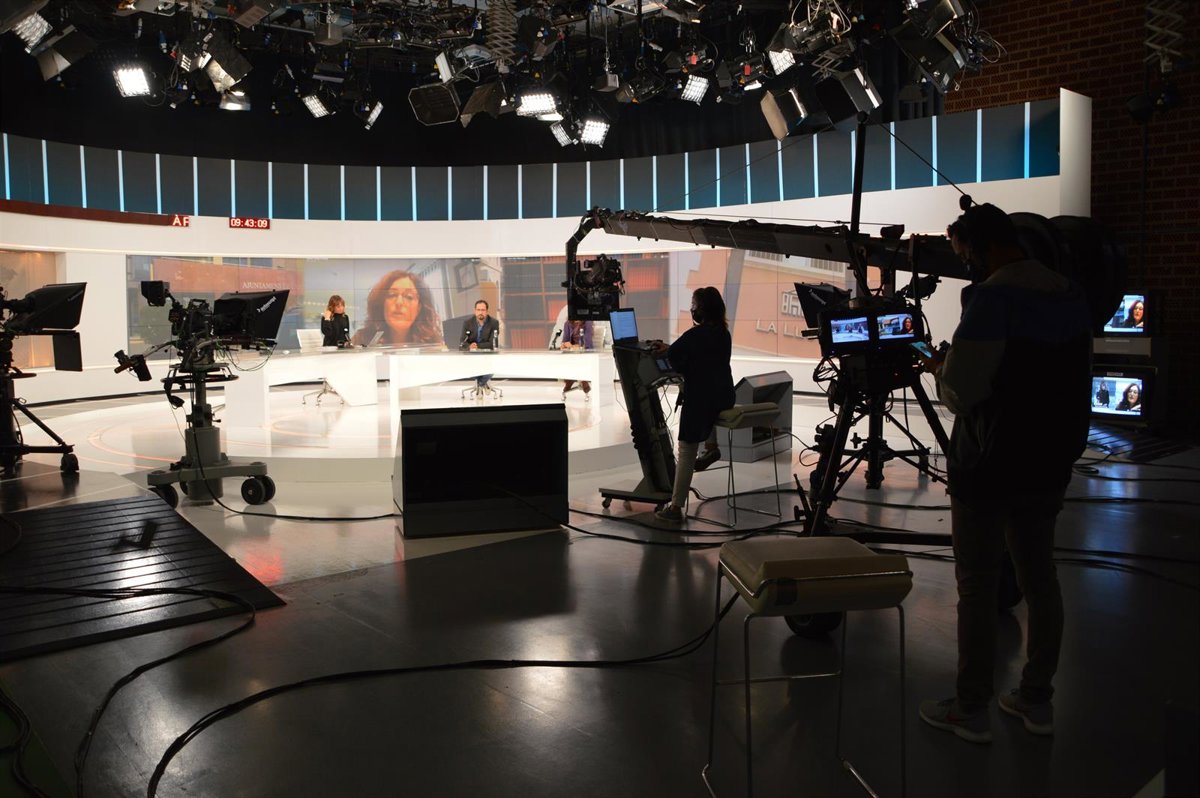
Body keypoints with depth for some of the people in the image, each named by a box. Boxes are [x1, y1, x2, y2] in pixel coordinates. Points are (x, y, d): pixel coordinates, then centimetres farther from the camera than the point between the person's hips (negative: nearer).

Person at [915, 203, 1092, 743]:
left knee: (977, 586, 1)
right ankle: (1037, 700, 24)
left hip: (990, 469, -8)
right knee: (1040, 578, 14)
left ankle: (972, 710, 10)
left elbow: (959, 392, -21)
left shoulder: (992, 298, -17)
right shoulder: (1072, 296, 8)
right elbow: (1076, 380, 17)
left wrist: (939, 370, -1)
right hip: (1050, 464, 8)